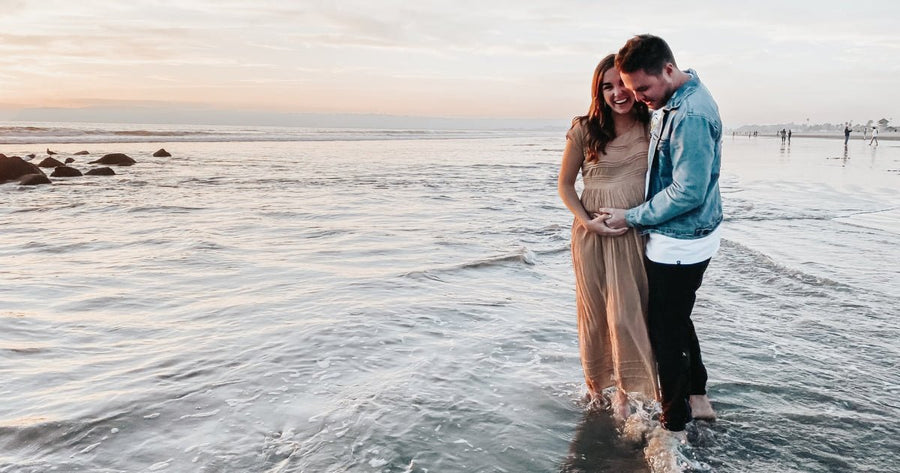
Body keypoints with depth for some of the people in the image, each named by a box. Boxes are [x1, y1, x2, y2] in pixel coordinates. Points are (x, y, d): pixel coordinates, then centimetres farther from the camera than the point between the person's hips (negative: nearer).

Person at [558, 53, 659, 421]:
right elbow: (565, 184, 2)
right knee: (594, 313, 12)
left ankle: (624, 392, 20)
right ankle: (594, 385, 34)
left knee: (627, 315, 0)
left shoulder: (651, 129, 0)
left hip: (636, 234, 1)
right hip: (592, 235, 0)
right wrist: (586, 221, -11)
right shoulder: (584, 130, -4)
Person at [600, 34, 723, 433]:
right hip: (678, 238, 10)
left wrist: (632, 217, -17)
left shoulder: (690, 115, -26)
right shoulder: (670, 102, 6)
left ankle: (674, 424, 21)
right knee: (676, 318, 23)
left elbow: (688, 192, -27)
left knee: (666, 331, 3)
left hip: (680, 244, -10)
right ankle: (697, 398, 40)